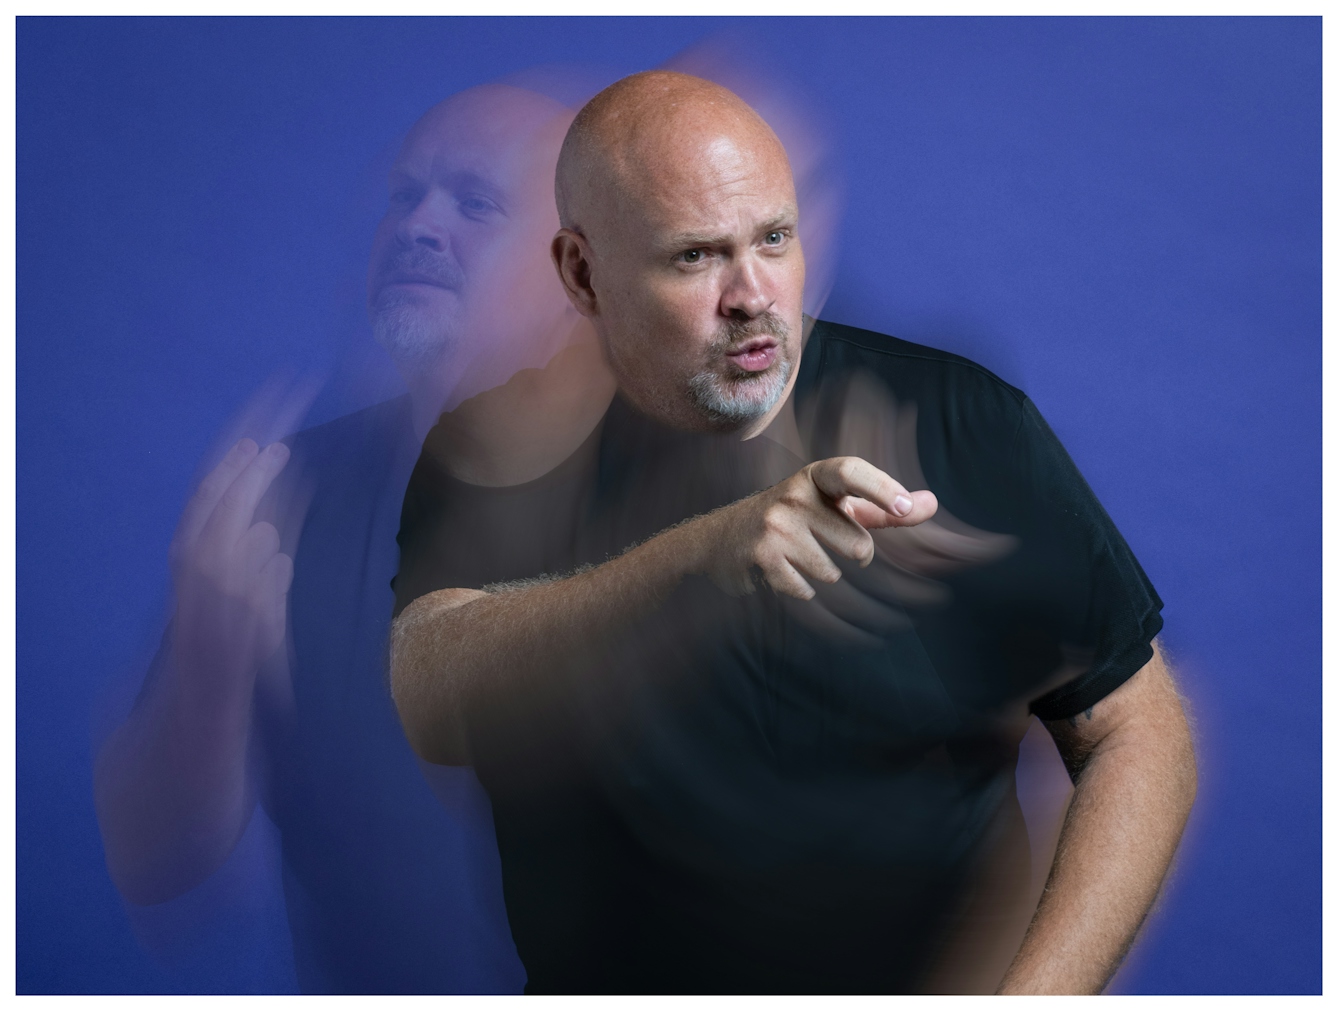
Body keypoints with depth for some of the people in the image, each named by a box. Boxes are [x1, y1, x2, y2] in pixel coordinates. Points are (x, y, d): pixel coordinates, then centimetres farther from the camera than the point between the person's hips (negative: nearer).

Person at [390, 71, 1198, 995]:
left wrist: (1040, 992, -15)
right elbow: (429, 703, -20)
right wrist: (699, 554, -35)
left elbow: (1140, 732, -1)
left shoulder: (963, 424, -3)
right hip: (608, 987, 2)